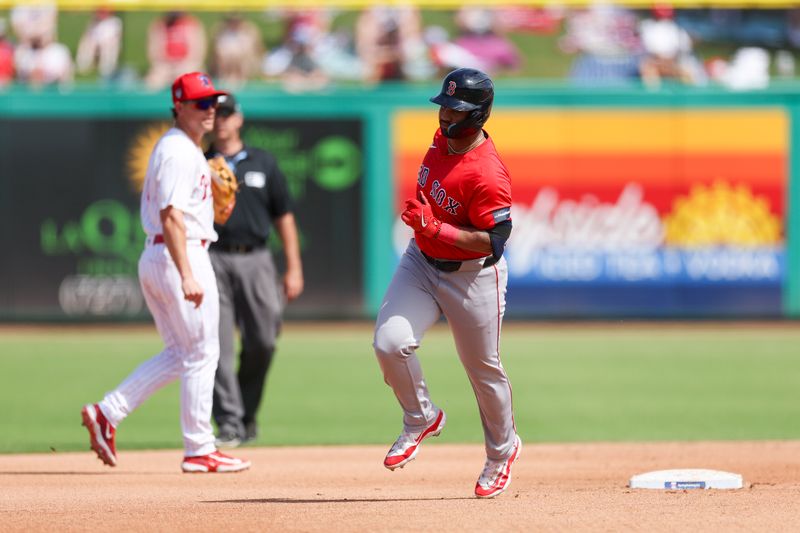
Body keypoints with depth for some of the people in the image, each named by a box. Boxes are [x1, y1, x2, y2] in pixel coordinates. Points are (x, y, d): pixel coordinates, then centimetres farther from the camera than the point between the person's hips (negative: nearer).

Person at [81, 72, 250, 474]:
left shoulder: (172, 147, 17)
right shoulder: (180, 152, -14)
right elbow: (171, 217, -23)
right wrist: (186, 276, -29)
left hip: (155, 257, 10)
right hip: (181, 256, -10)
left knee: (179, 356, 15)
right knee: (200, 354, -3)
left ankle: (107, 413, 8)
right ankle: (199, 451, 1)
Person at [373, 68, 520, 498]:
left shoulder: (487, 174, -29)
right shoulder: (443, 137, -4)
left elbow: (495, 240, -28)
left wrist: (437, 228, -35)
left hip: (472, 276, -6)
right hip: (421, 263, 6)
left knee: (483, 367, 9)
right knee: (390, 342, -14)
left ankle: (502, 450, 35)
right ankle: (420, 419, 11)